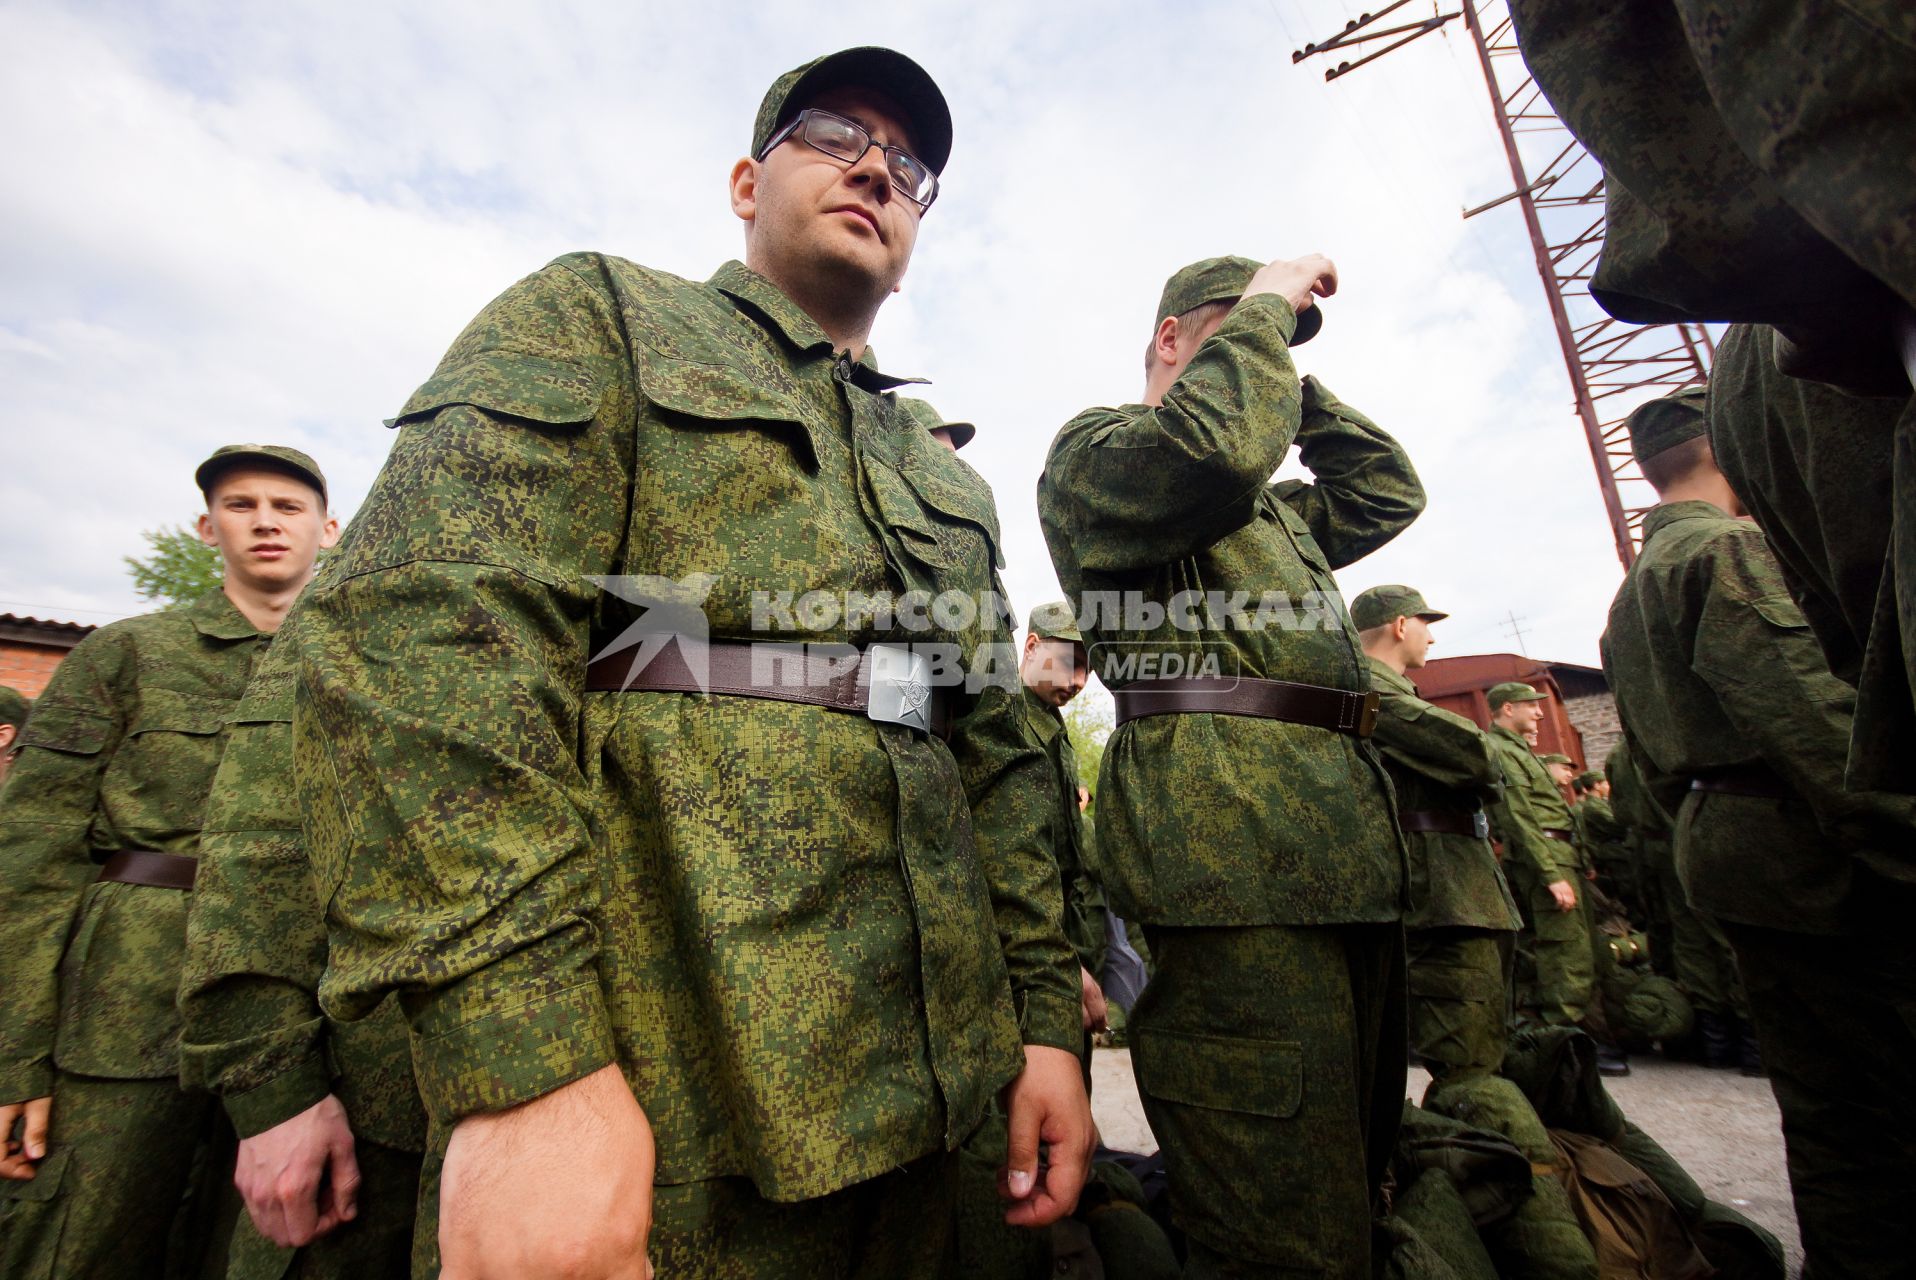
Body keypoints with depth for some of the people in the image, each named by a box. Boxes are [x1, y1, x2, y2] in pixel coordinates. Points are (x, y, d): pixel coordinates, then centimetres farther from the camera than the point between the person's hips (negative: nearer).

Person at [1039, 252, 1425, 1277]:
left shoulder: (1275, 509, 31)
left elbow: (1390, 490, 32)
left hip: (1348, 850, 10)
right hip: (1234, 847, -9)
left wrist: (1293, 379, 28)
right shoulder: (1093, 446, 4)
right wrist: (1267, 308, 2)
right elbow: (1212, 447, -16)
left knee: (1354, 1184, 19)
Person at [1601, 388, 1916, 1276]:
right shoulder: (1729, 548, -8)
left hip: (1716, 847, 9)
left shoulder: (1628, 597, 20)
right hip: (1804, 846, -9)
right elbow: (1812, 717, -19)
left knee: (1823, 1103, 16)